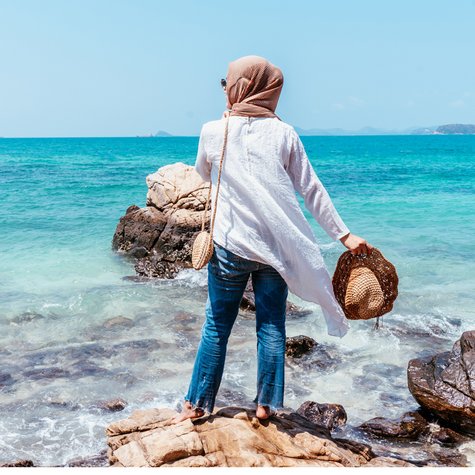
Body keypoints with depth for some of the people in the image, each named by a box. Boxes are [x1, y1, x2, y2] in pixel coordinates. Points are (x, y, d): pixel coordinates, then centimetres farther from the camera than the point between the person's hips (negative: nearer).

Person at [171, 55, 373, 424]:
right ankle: (266, 406, 18)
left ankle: (197, 404, 19)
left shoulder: (214, 131, -2)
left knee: (217, 326, 9)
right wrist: (343, 234, 4)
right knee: (272, 327, 10)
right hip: (276, 247, 1)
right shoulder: (284, 133, 1)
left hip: (230, 245, -1)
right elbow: (312, 190, 0)